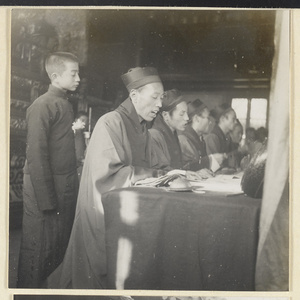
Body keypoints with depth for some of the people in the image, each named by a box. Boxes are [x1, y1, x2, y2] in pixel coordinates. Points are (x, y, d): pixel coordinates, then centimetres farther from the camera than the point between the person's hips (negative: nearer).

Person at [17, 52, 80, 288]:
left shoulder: (65, 104, 14)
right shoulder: (42, 106, -12)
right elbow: (36, 155, -17)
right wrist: (46, 200, -19)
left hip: (67, 189, 9)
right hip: (46, 189, -8)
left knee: (62, 245, 16)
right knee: (38, 249, 1)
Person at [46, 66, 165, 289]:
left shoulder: (143, 130, 12)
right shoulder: (111, 123, -14)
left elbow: (151, 169, 11)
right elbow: (108, 174, -23)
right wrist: (151, 174, -22)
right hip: (103, 214, -8)